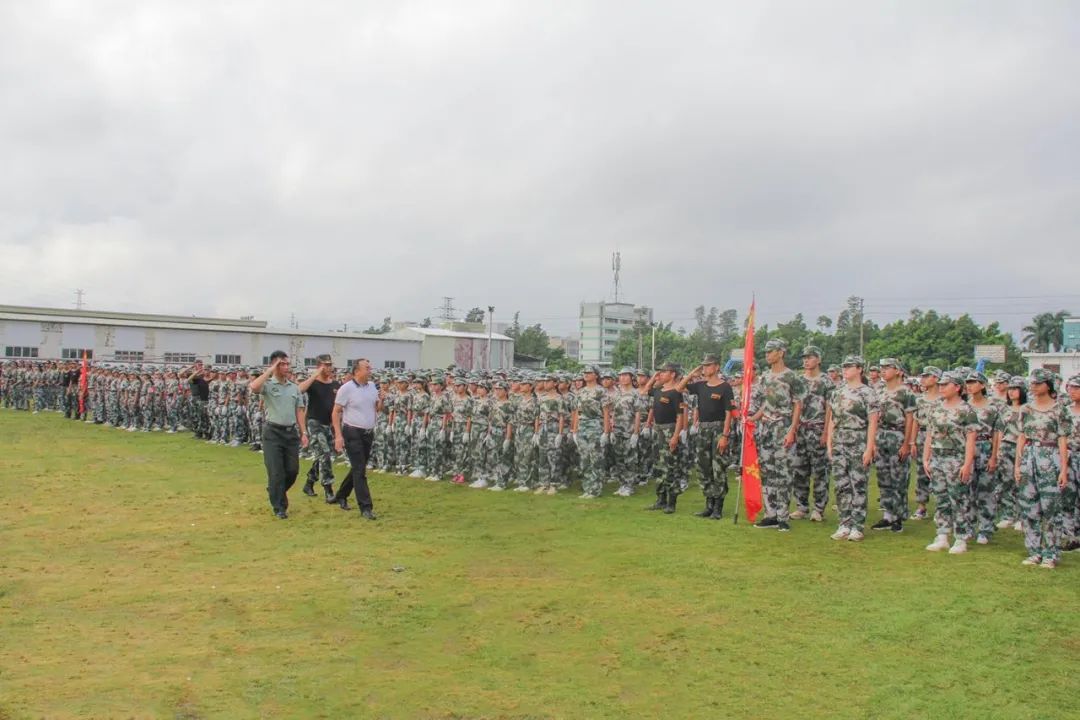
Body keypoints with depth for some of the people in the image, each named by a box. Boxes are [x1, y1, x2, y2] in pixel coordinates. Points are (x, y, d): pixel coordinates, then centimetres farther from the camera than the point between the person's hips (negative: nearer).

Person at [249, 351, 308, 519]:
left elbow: (299, 411, 10)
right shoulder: (268, 385, -6)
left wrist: (304, 433, 3)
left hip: (291, 431, 5)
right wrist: (270, 371, -19)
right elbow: (253, 387, -30)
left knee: (293, 470, 9)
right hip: (273, 432, -5)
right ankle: (279, 506, 12)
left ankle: (276, 491, 36)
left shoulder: (295, 387, 9)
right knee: (276, 472, 0)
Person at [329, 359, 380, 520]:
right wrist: (338, 435, -16)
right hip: (352, 433, -6)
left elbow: (376, 409, 18)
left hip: (368, 433, 6)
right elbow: (336, 413, -10)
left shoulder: (372, 386, 6)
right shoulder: (346, 388, -11)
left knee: (357, 468, 15)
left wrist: (381, 400, -3)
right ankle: (366, 507, -8)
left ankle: (341, 495, 35)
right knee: (360, 470, -9)